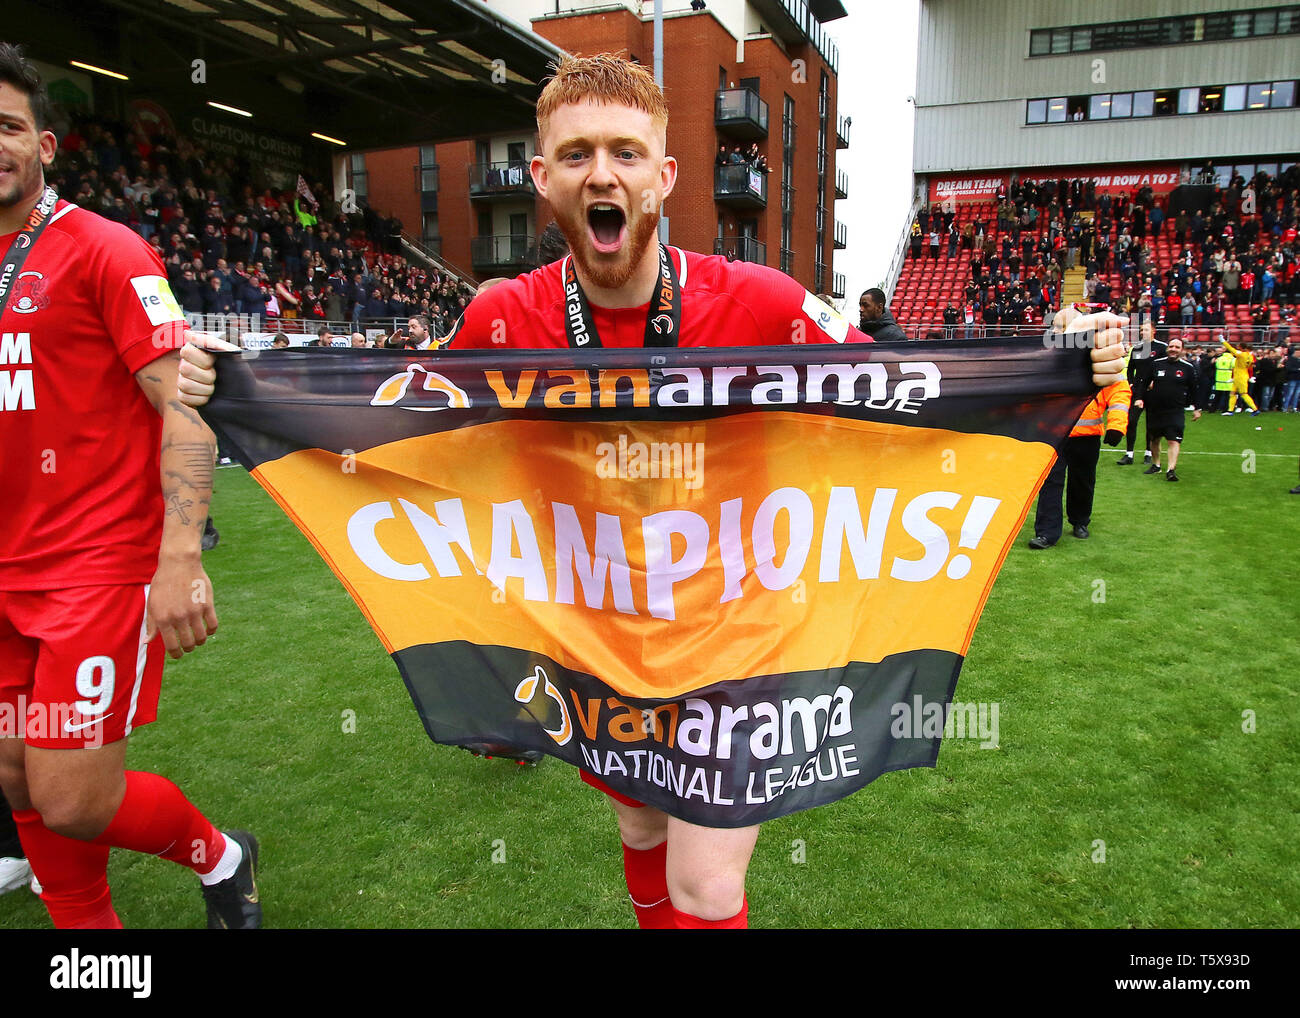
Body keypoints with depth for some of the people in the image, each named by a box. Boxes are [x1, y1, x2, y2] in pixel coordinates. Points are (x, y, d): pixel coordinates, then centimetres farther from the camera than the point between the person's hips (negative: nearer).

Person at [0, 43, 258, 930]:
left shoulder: (102, 250, -7)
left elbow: (184, 405, -15)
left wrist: (181, 557, -26)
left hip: (101, 565, -6)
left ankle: (218, 857, 23)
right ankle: (91, 927, 34)